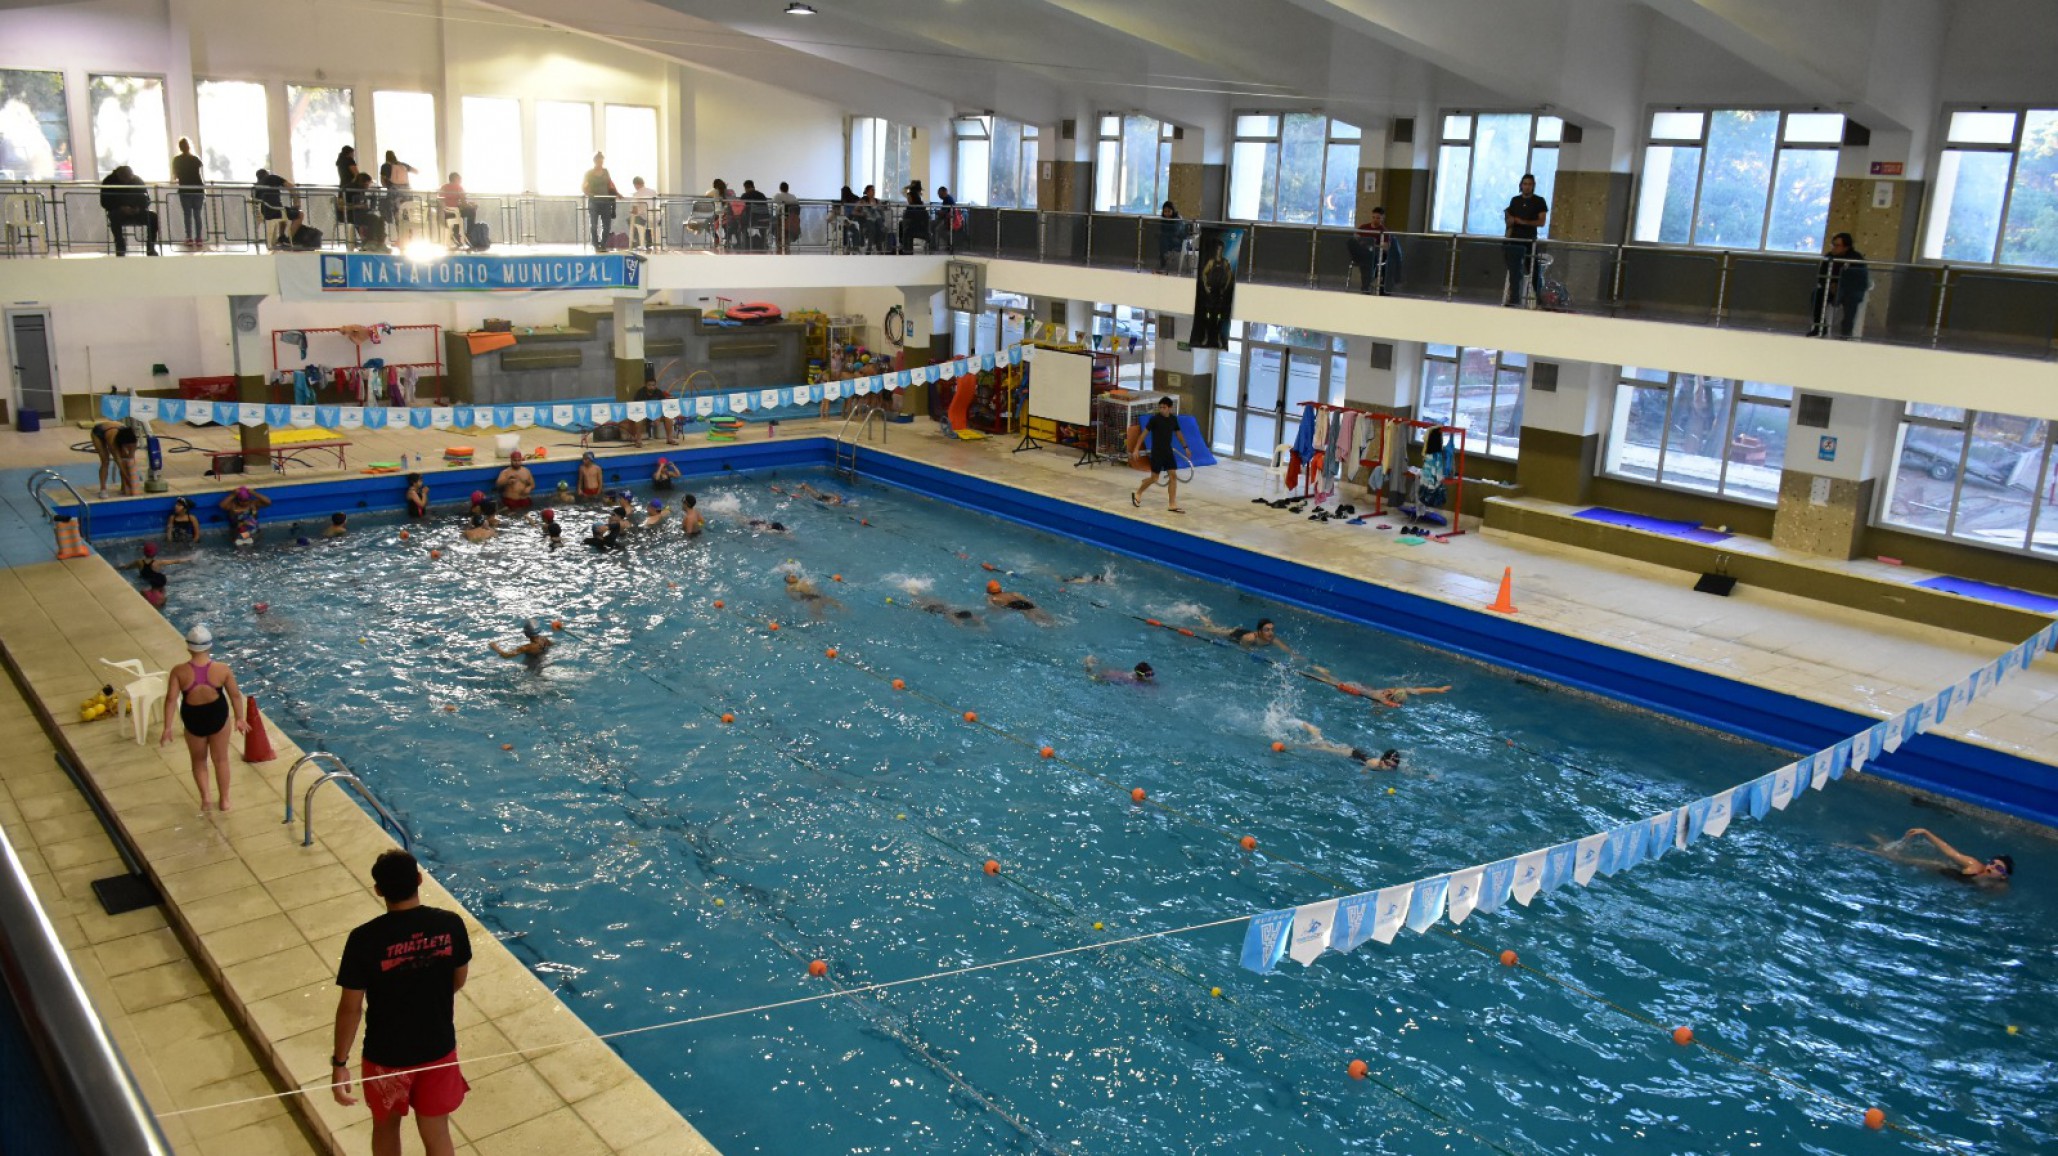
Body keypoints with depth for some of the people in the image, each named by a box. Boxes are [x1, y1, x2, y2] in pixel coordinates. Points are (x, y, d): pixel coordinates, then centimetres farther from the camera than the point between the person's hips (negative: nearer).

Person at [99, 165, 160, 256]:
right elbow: (105, 203, -7)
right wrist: (121, 208, -24)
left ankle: (151, 248, -18)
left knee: (153, 216, -25)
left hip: (136, 212, 2)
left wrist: (139, 208, -19)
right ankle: (120, 248, -33)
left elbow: (146, 200, 4)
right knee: (114, 216, -37)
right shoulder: (109, 181, -5)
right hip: (118, 212, -2)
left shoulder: (137, 180, 1)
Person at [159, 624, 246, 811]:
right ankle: (224, 800, 30)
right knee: (221, 759, 20)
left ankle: (204, 798, 22)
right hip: (218, 717, 0)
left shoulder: (179, 672, -18)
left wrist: (168, 728, -7)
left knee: (199, 760, 25)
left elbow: (171, 699, -16)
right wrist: (239, 719, 8)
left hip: (193, 720, 0)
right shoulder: (222, 669, -17)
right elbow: (235, 695, -7)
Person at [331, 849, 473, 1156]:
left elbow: (350, 1007, -16)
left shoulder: (364, 939, -23)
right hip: (438, 1049, 1)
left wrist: (339, 1062, -4)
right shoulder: (450, 925, -15)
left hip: (386, 1054, -1)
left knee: (386, 1124, 26)